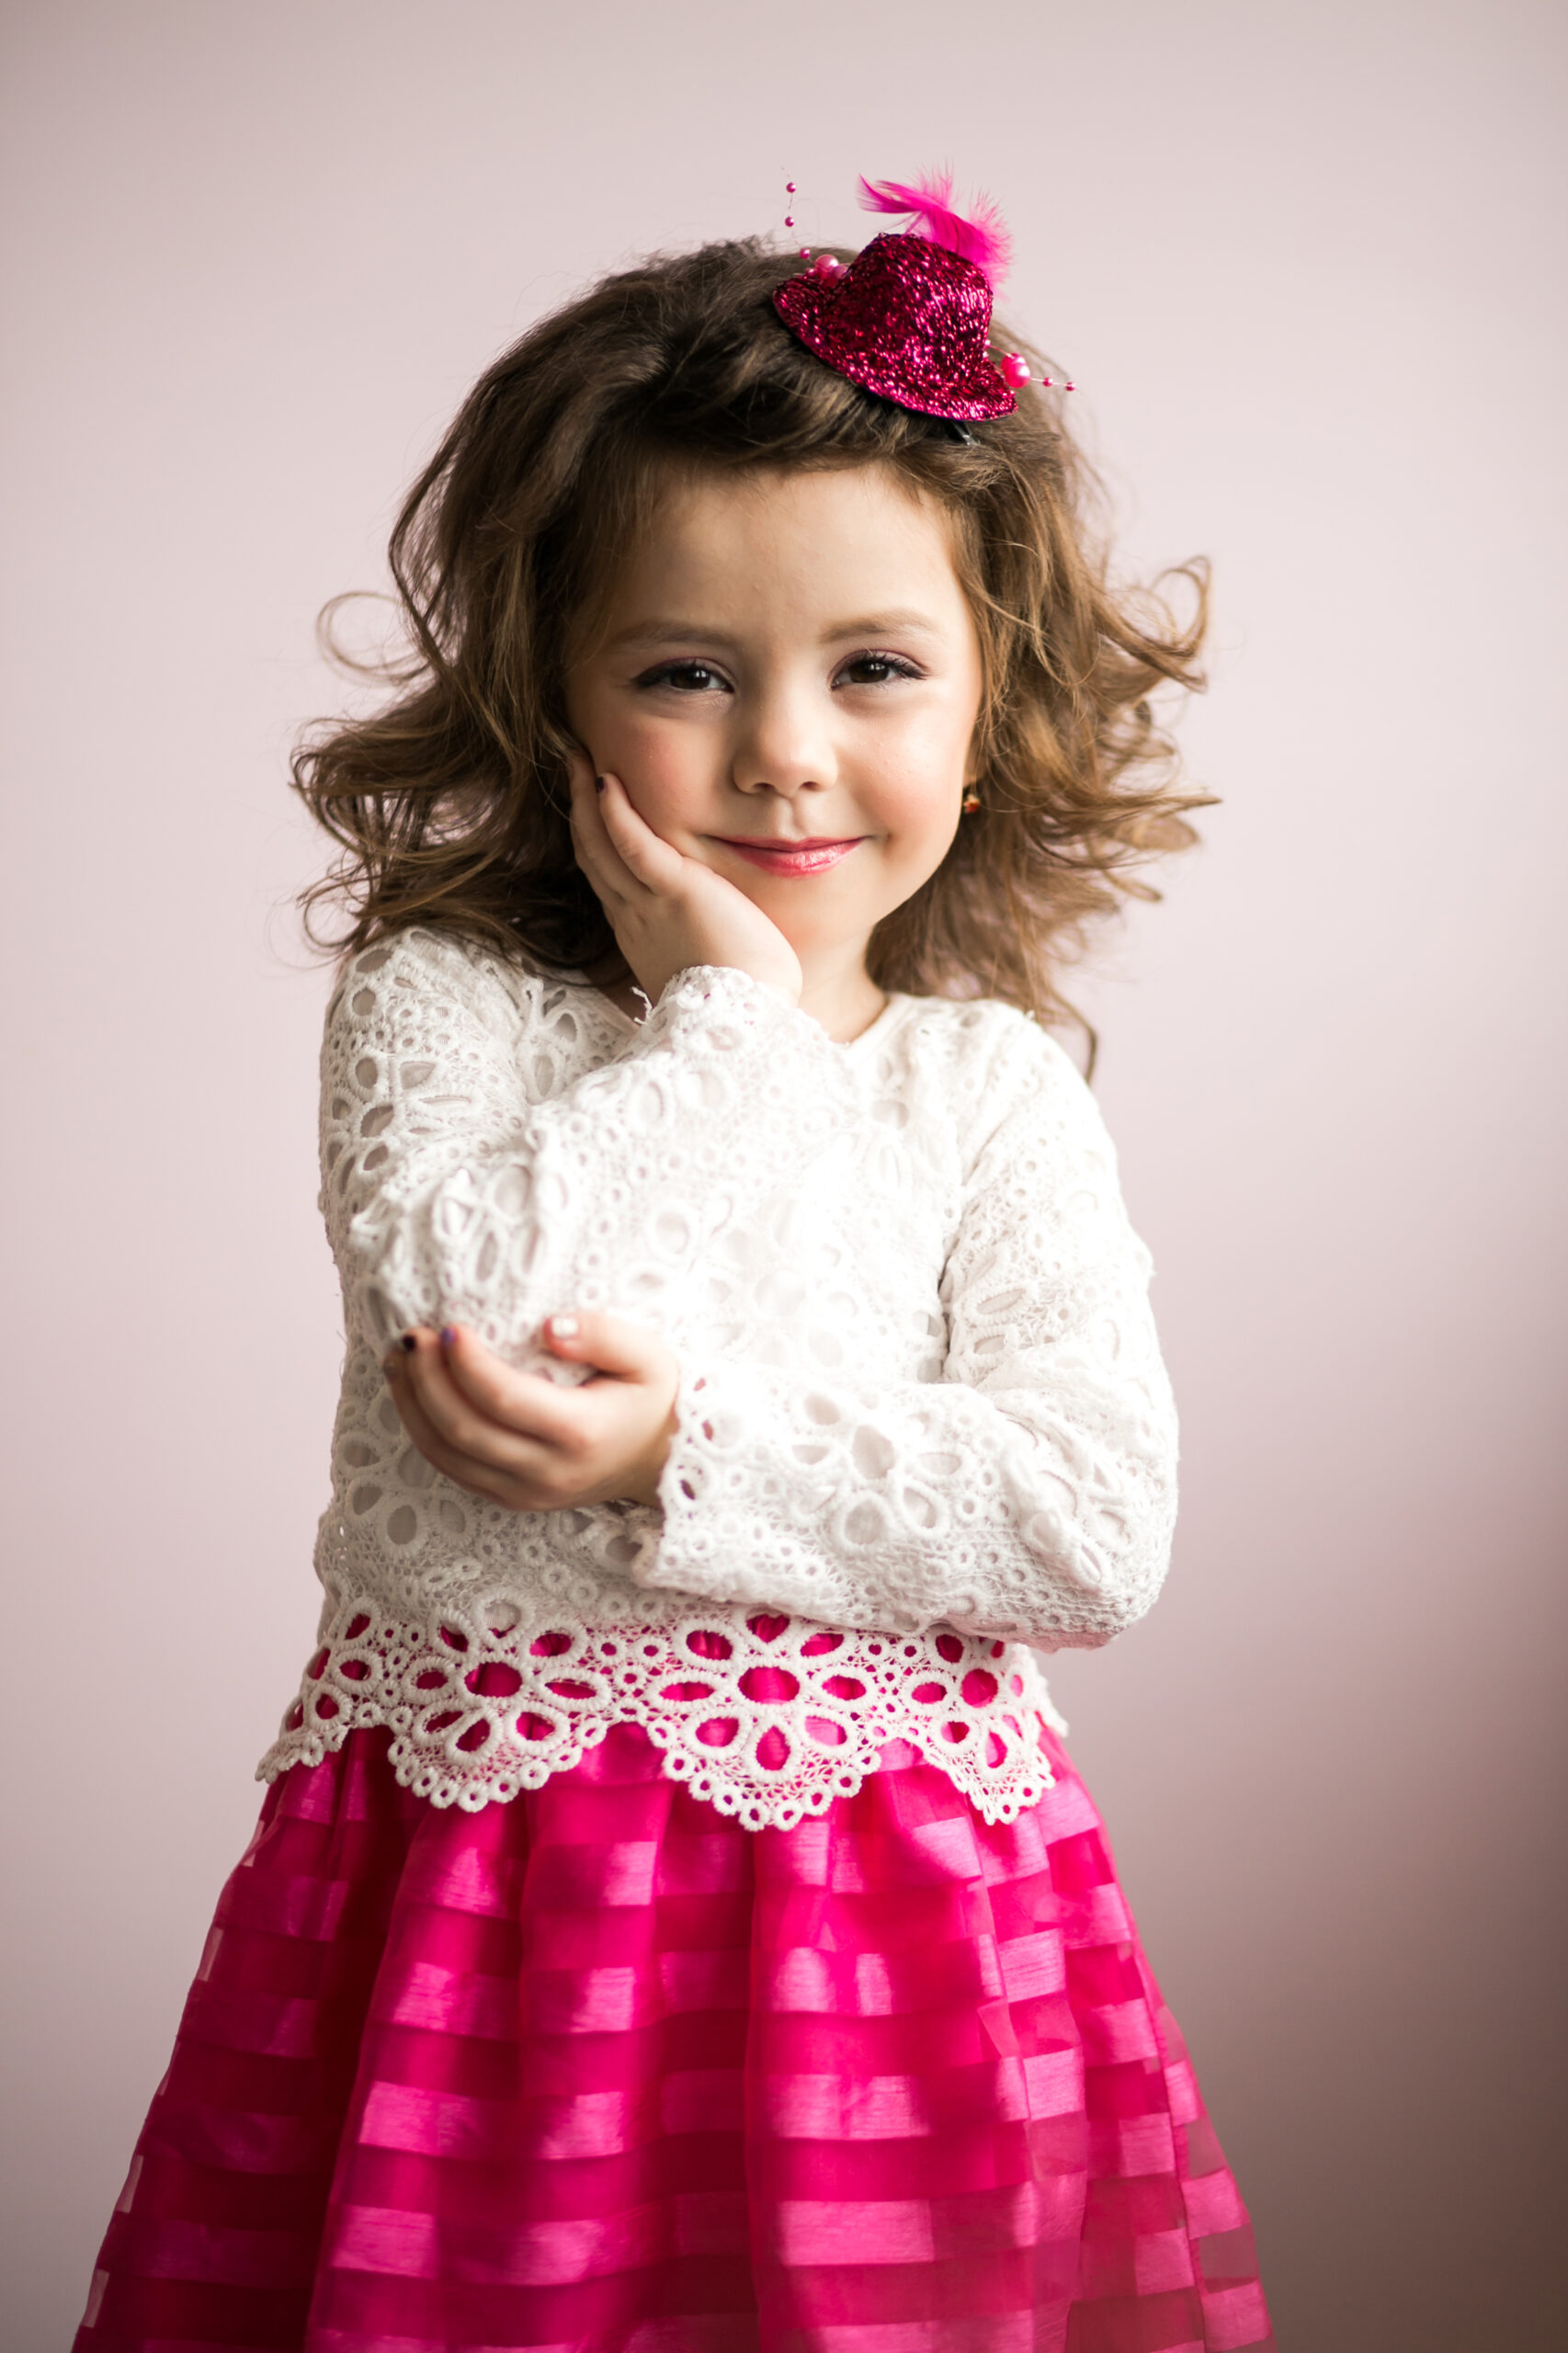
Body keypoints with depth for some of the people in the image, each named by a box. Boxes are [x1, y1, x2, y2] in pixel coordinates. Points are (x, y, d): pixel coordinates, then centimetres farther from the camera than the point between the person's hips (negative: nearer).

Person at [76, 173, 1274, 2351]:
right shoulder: (434, 1000, 0)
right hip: (472, 1891, -1)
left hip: (895, 1897, 1)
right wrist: (728, 1013, -13)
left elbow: (1102, 1528, -7)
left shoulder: (994, 1087, 3)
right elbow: (476, 1298, -20)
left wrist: (691, 1458, -16)